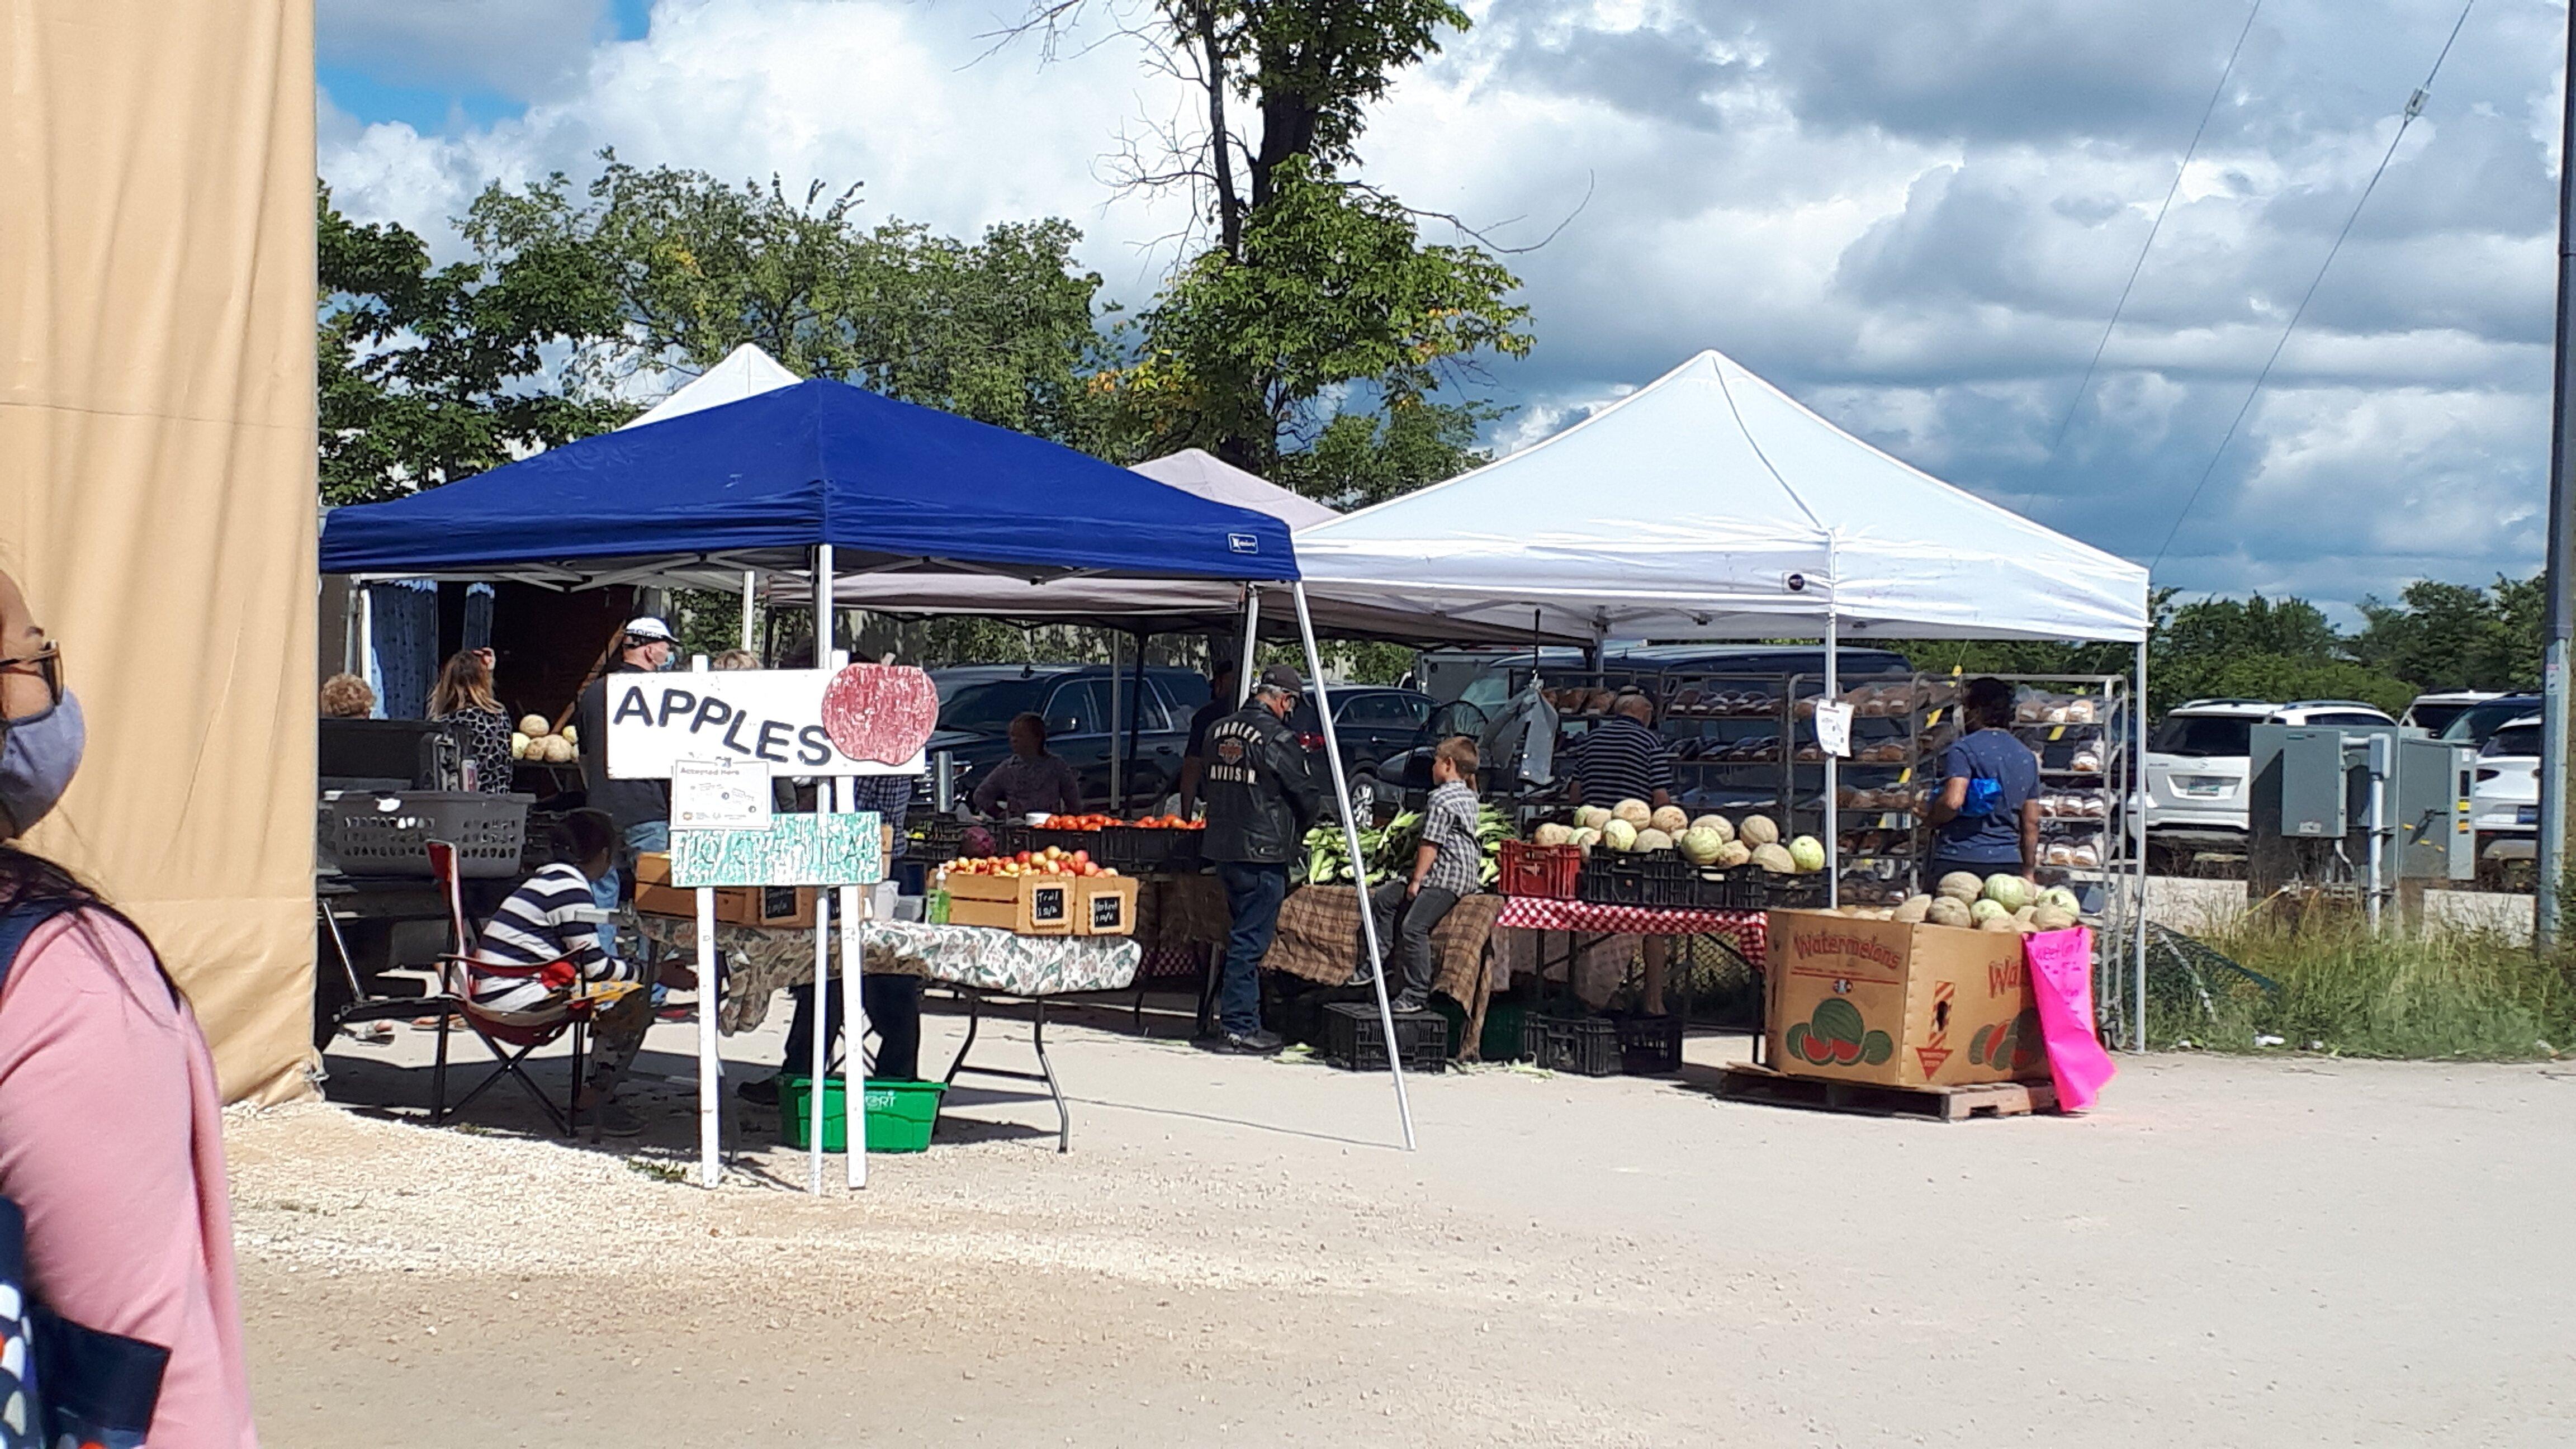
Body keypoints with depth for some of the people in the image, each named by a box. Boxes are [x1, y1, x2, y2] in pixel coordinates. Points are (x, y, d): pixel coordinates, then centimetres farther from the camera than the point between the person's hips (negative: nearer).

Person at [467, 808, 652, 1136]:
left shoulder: (547, 879, 20)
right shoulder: (570, 888, -10)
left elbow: (584, 959, 26)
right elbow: (595, 967, -10)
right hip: (517, 996, -10)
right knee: (634, 1005, -11)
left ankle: (592, 1095, 18)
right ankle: (593, 1097, -6)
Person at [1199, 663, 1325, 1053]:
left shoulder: (1218, 731, 8)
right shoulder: (1277, 739, -14)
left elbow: (1207, 782, 19)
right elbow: (1309, 798, -10)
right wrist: (1297, 829, 10)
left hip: (1222, 846, 8)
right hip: (1263, 852, -8)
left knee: (1244, 936, 18)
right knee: (1250, 940, -4)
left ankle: (1240, 1019, 22)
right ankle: (1237, 1027, -2)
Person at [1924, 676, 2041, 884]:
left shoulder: (1964, 748, -6)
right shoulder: (2028, 757, 14)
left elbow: (1952, 801, -21)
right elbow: (2032, 822, 17)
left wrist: (1930, 818, -1)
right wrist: (2028, 870, 23)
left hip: (1960, 859, -6)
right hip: (2008, 862, 6)